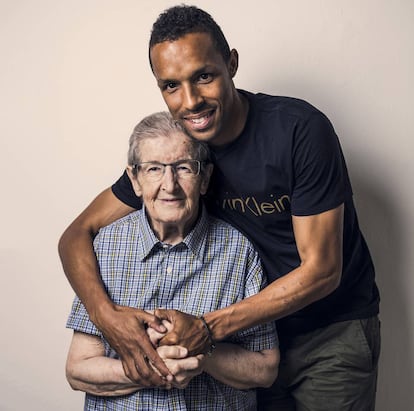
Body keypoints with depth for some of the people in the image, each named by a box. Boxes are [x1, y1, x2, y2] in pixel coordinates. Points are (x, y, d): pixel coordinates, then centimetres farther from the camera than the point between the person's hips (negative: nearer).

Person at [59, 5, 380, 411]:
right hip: (258, 326, 3)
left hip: (335, 329, -3)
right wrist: (109, 315, -26)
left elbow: (321, 271, -23)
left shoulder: (301, 129, -24)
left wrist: (208, 328, -27)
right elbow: (77, 234, -7)